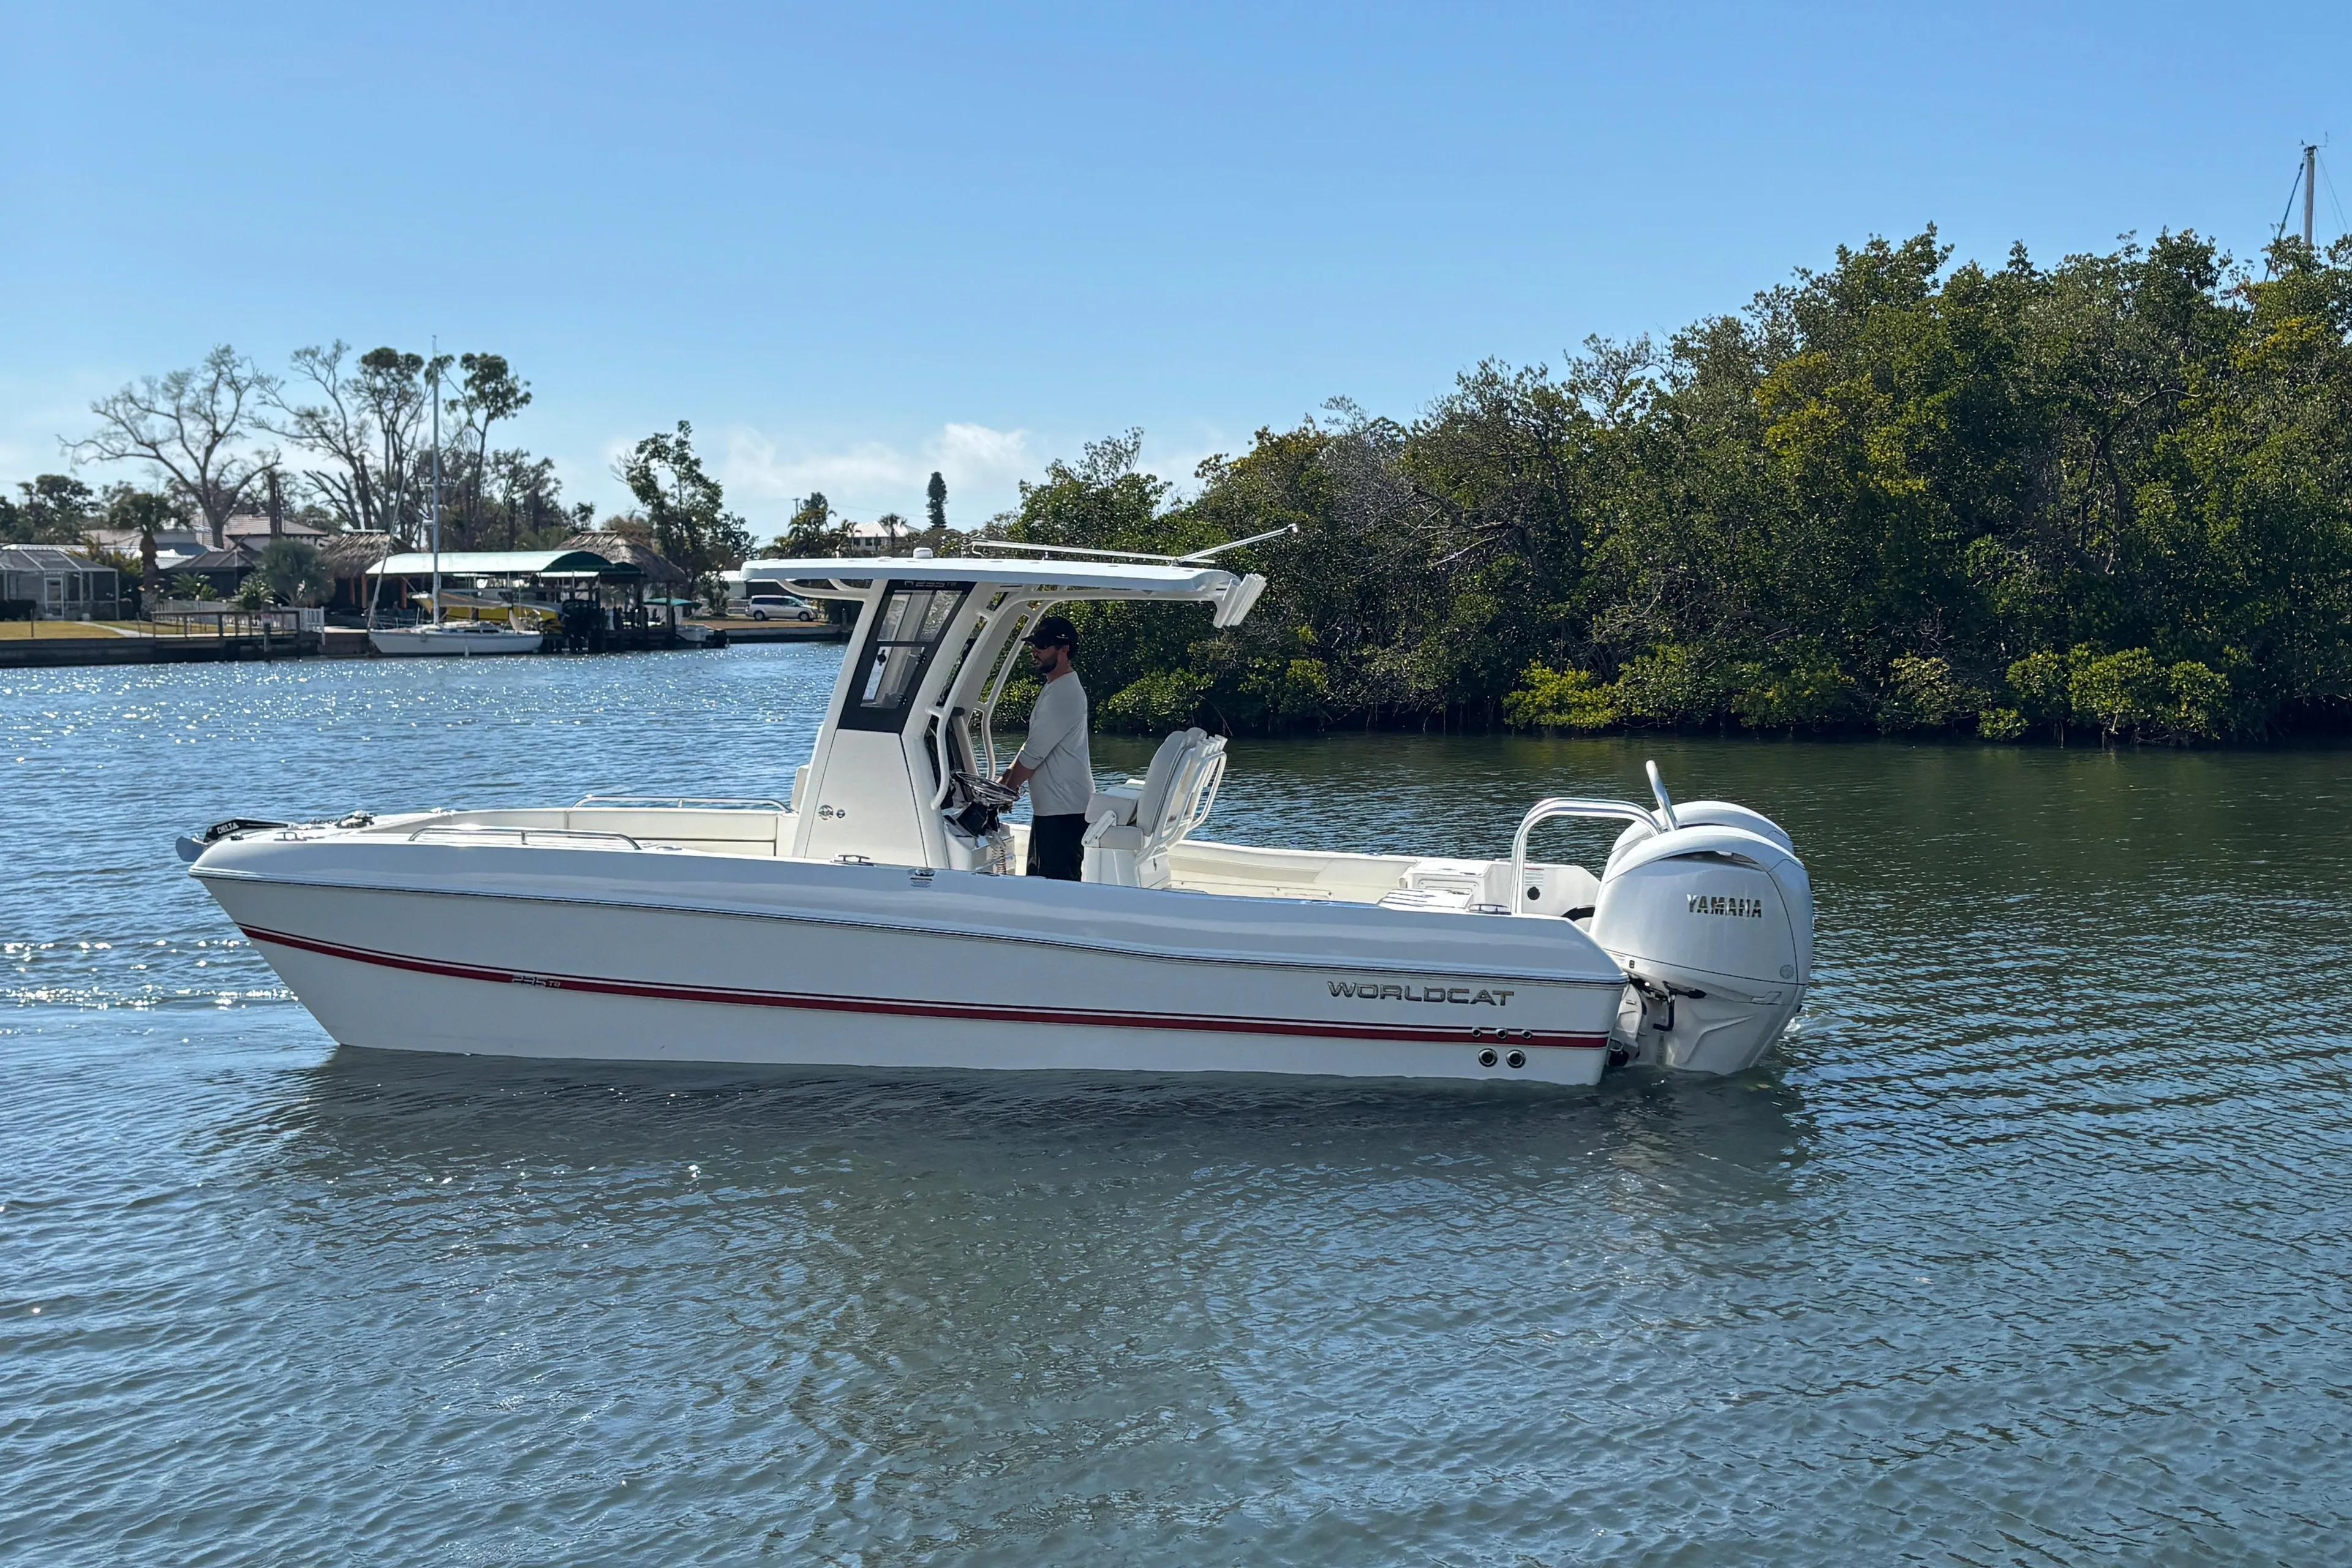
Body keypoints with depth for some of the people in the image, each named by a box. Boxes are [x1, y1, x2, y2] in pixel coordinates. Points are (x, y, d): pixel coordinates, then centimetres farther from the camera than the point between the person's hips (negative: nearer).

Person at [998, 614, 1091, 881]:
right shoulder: (1056, 689, 17)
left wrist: (1006, 788, -5)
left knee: (1060, 885, -10)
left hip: (1064, 811, -11)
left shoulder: (1064, 694, -17)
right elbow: (1034, 747, 22)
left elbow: (1034, 753, -16)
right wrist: (1007, 778, 13)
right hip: (1051, 806, 11)